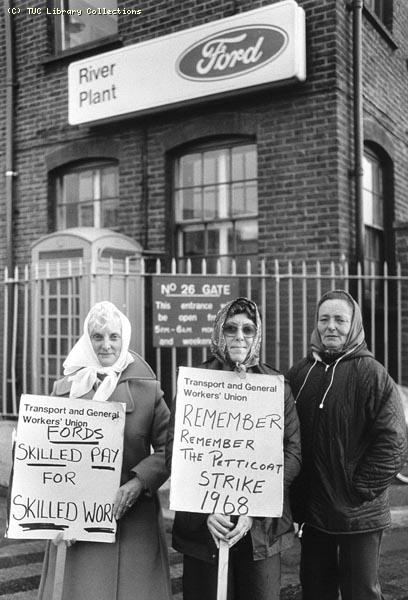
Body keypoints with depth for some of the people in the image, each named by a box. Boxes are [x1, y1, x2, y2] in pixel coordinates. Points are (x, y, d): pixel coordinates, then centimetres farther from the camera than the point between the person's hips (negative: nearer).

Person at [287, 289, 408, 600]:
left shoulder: (370, 373, -9)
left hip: (359, 516, -4)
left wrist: (361, 489, -14)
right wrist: (296, 499, 5)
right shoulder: (300, 373, 5)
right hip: (312, 514, 5)